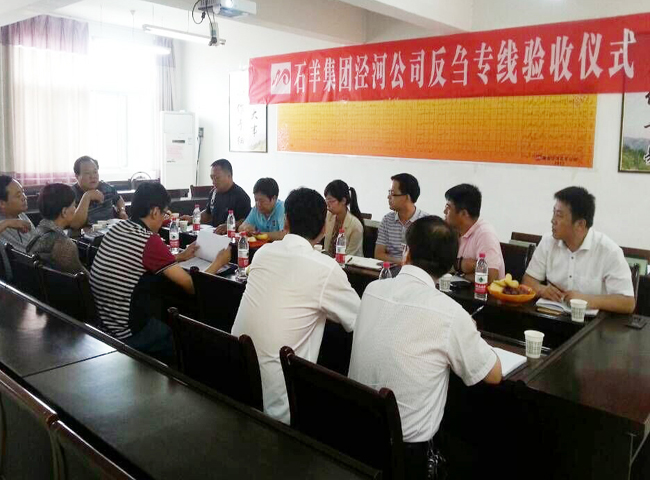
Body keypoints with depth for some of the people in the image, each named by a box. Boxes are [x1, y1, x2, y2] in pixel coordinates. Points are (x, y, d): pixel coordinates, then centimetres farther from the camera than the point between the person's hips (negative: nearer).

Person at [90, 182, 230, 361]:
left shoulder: (117, 228, 0)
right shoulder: (149, 240, -21)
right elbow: (192, 287, -15)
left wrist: (179, 257, 20)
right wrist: (219, 262, -1)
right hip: (126, 335, -7)